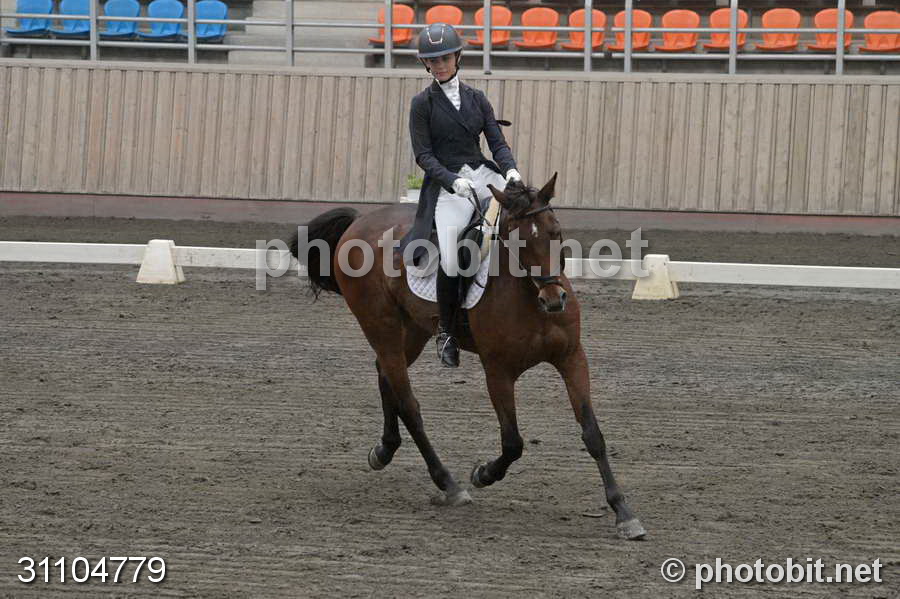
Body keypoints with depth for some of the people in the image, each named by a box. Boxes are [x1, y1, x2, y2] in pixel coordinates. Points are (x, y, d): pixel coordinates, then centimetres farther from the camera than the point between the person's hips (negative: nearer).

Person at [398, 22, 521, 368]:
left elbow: (497, 142, 7)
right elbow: (423, 155, -3)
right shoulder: (423, 104, 3)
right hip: (446, 184, -3)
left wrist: (510, 170, -13)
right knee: (450, 262, -19)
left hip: (482, 174, 3)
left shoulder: (476, 99, 13)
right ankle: (445, 333, 0)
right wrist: (453, 180, -19)